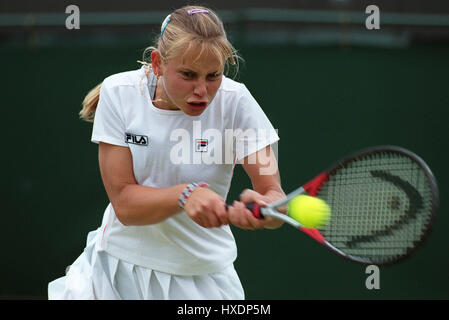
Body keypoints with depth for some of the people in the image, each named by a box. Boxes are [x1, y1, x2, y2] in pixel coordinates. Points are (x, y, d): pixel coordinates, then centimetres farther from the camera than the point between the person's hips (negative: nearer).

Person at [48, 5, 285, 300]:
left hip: (203, 280, 0)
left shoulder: (234, 101, -16)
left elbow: (274, 194, -20)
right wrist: (186, 195, -35)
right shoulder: (118, 94, -13)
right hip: (119, 271, 0)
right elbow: (123, 203, -17)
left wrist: (261, 207, -44)